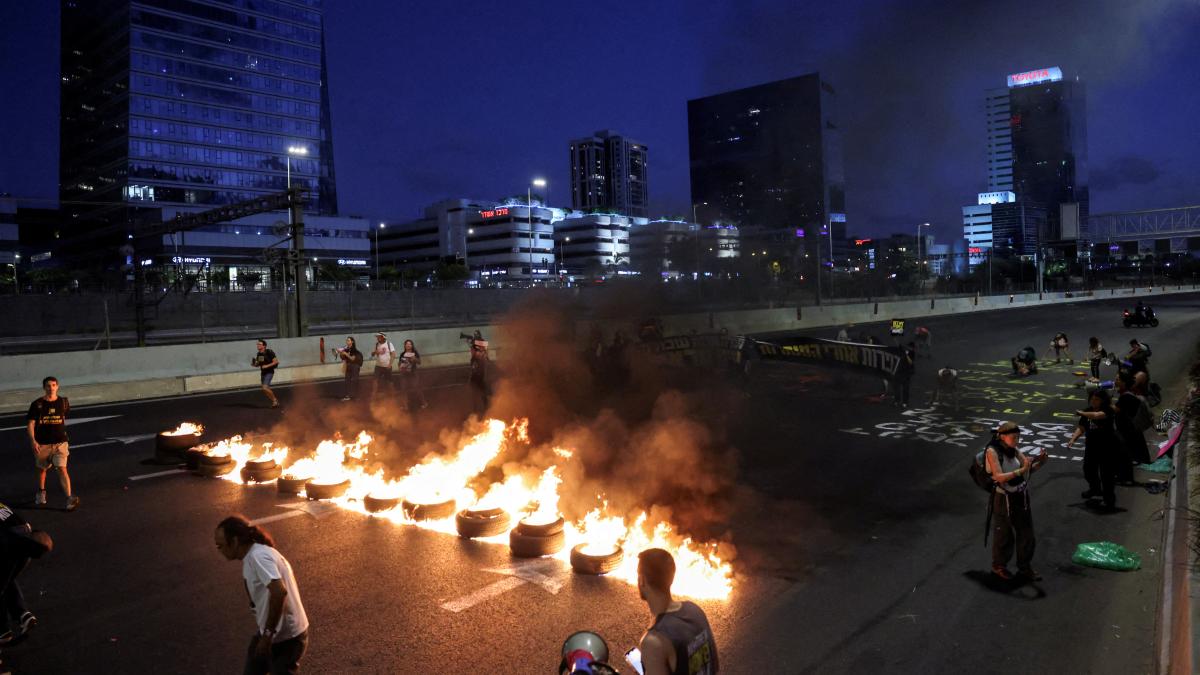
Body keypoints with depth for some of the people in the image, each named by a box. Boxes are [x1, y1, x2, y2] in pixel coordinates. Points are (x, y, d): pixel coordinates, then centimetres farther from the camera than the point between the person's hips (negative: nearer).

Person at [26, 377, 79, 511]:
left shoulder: (63, 402, 1)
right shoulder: (37, 404, -5)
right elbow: (30, 423, -7)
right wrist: (33, 440, -19)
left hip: (60, 442, -1)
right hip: (42, 443, 1)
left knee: (62, 469, -12)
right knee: (42, 469, 18)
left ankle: (70, 499, -20)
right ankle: (41, 492, 44)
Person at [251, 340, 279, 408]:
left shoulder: (269, 353, -15)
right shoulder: (258, 354, 6)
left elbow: (276, 361, -16)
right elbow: (258, 364, 17)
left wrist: (267, 366, -23)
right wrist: (254, 364, -5)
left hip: (269, 372, -8)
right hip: (263, 373, 8)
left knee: (265, 388, -20)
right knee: (266, 390, 9)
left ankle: (275, 400, -3)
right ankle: (275, 402, 23)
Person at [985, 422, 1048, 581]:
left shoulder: (1014, 450, 2)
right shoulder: (992, 451, -16)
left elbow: (1030, 468, -2)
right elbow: (999, 477, -24)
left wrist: (1040, 462, -21)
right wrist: (1020, 471, -34)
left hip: (1021, 497, 6)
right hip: (1004, 499, -6)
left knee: (1026, 532, 11)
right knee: (1004, 535, 9)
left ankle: (1025, 568, 27)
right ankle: (999, 566, 30)